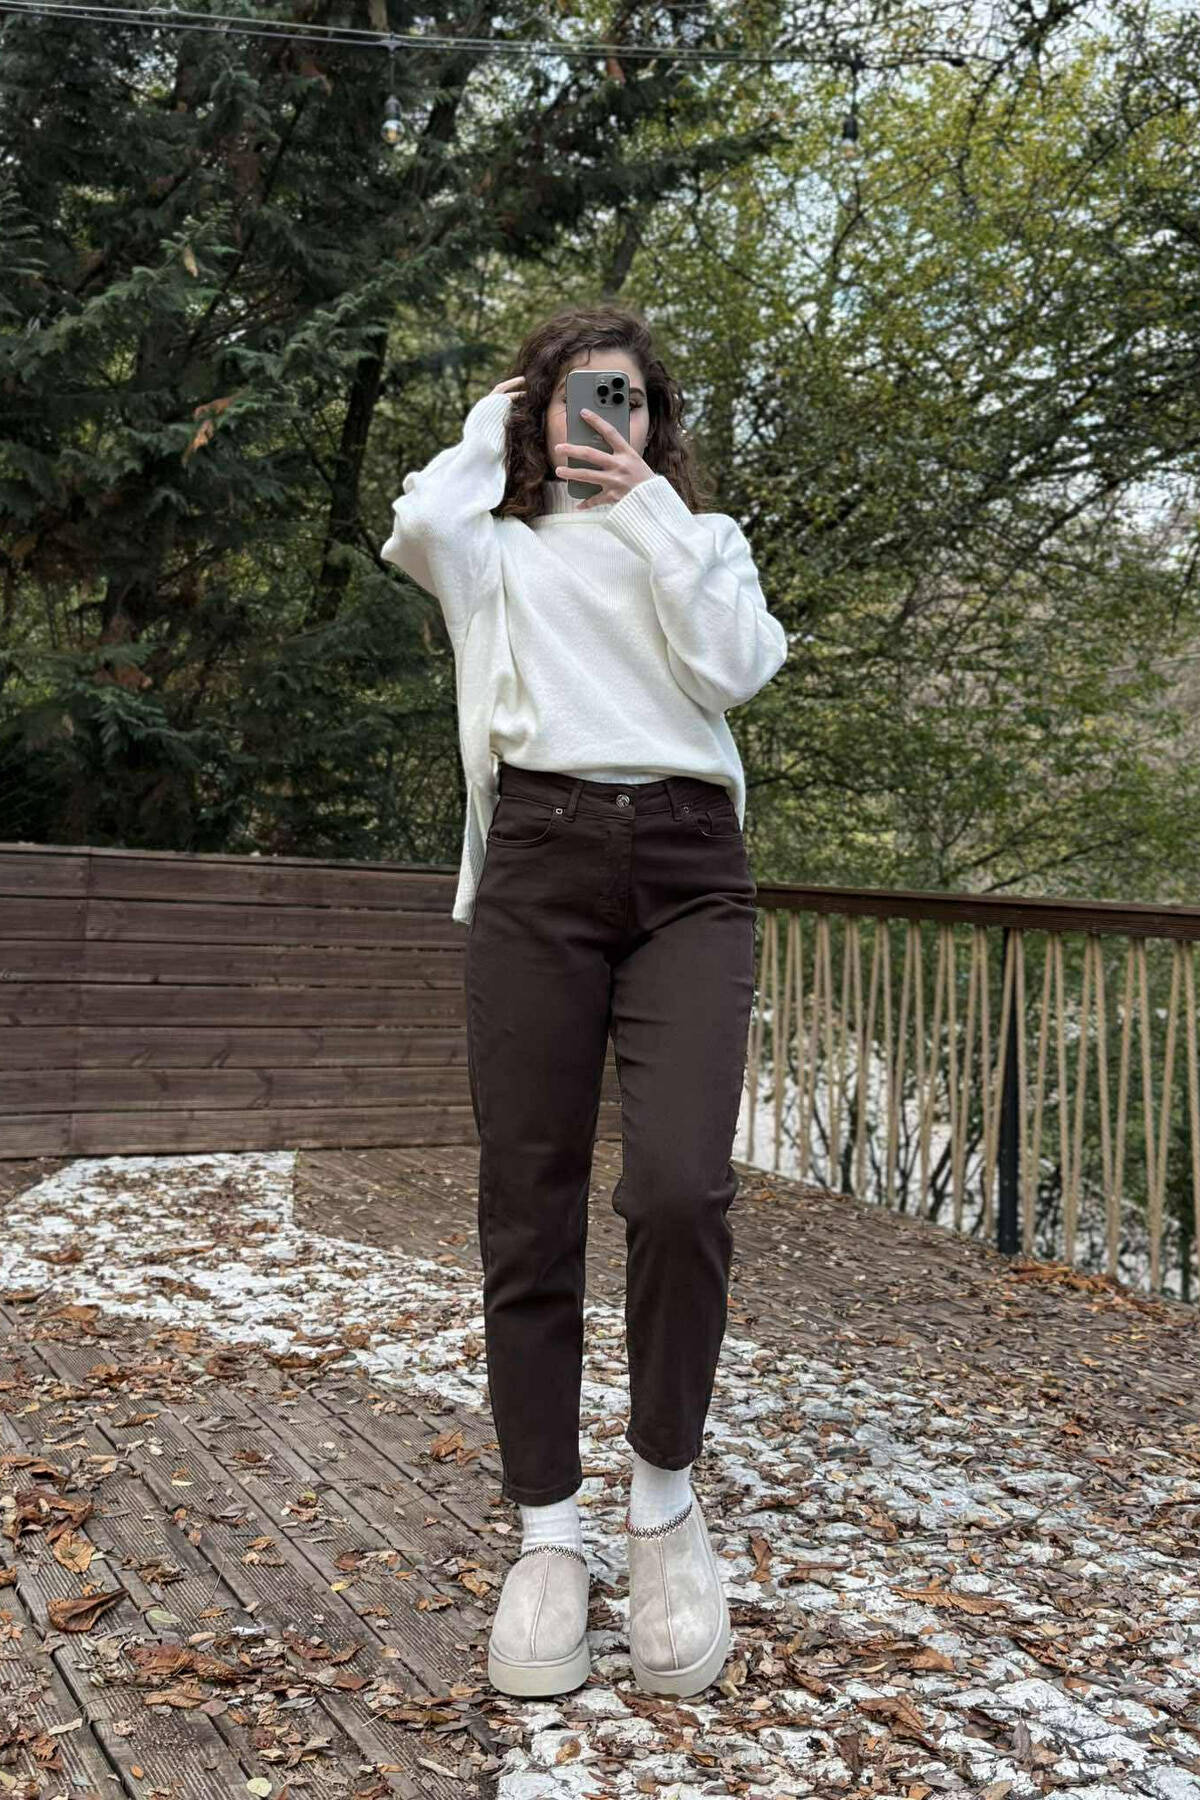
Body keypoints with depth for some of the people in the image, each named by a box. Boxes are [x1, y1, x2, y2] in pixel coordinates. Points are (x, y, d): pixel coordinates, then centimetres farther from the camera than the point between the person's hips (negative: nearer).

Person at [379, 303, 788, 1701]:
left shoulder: (702, 541, 22)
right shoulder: (502, 553, 20)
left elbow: (729, 668, 2)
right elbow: (419, 525, -4)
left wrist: (650, 508, 5)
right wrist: (491, 428, 13)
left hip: (688, 867, 0)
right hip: (538, 864, 0)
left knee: (680, 1188, -19)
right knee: (528, 1216, -2)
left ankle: (664, 1494, 4)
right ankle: (548, 1532, 12)